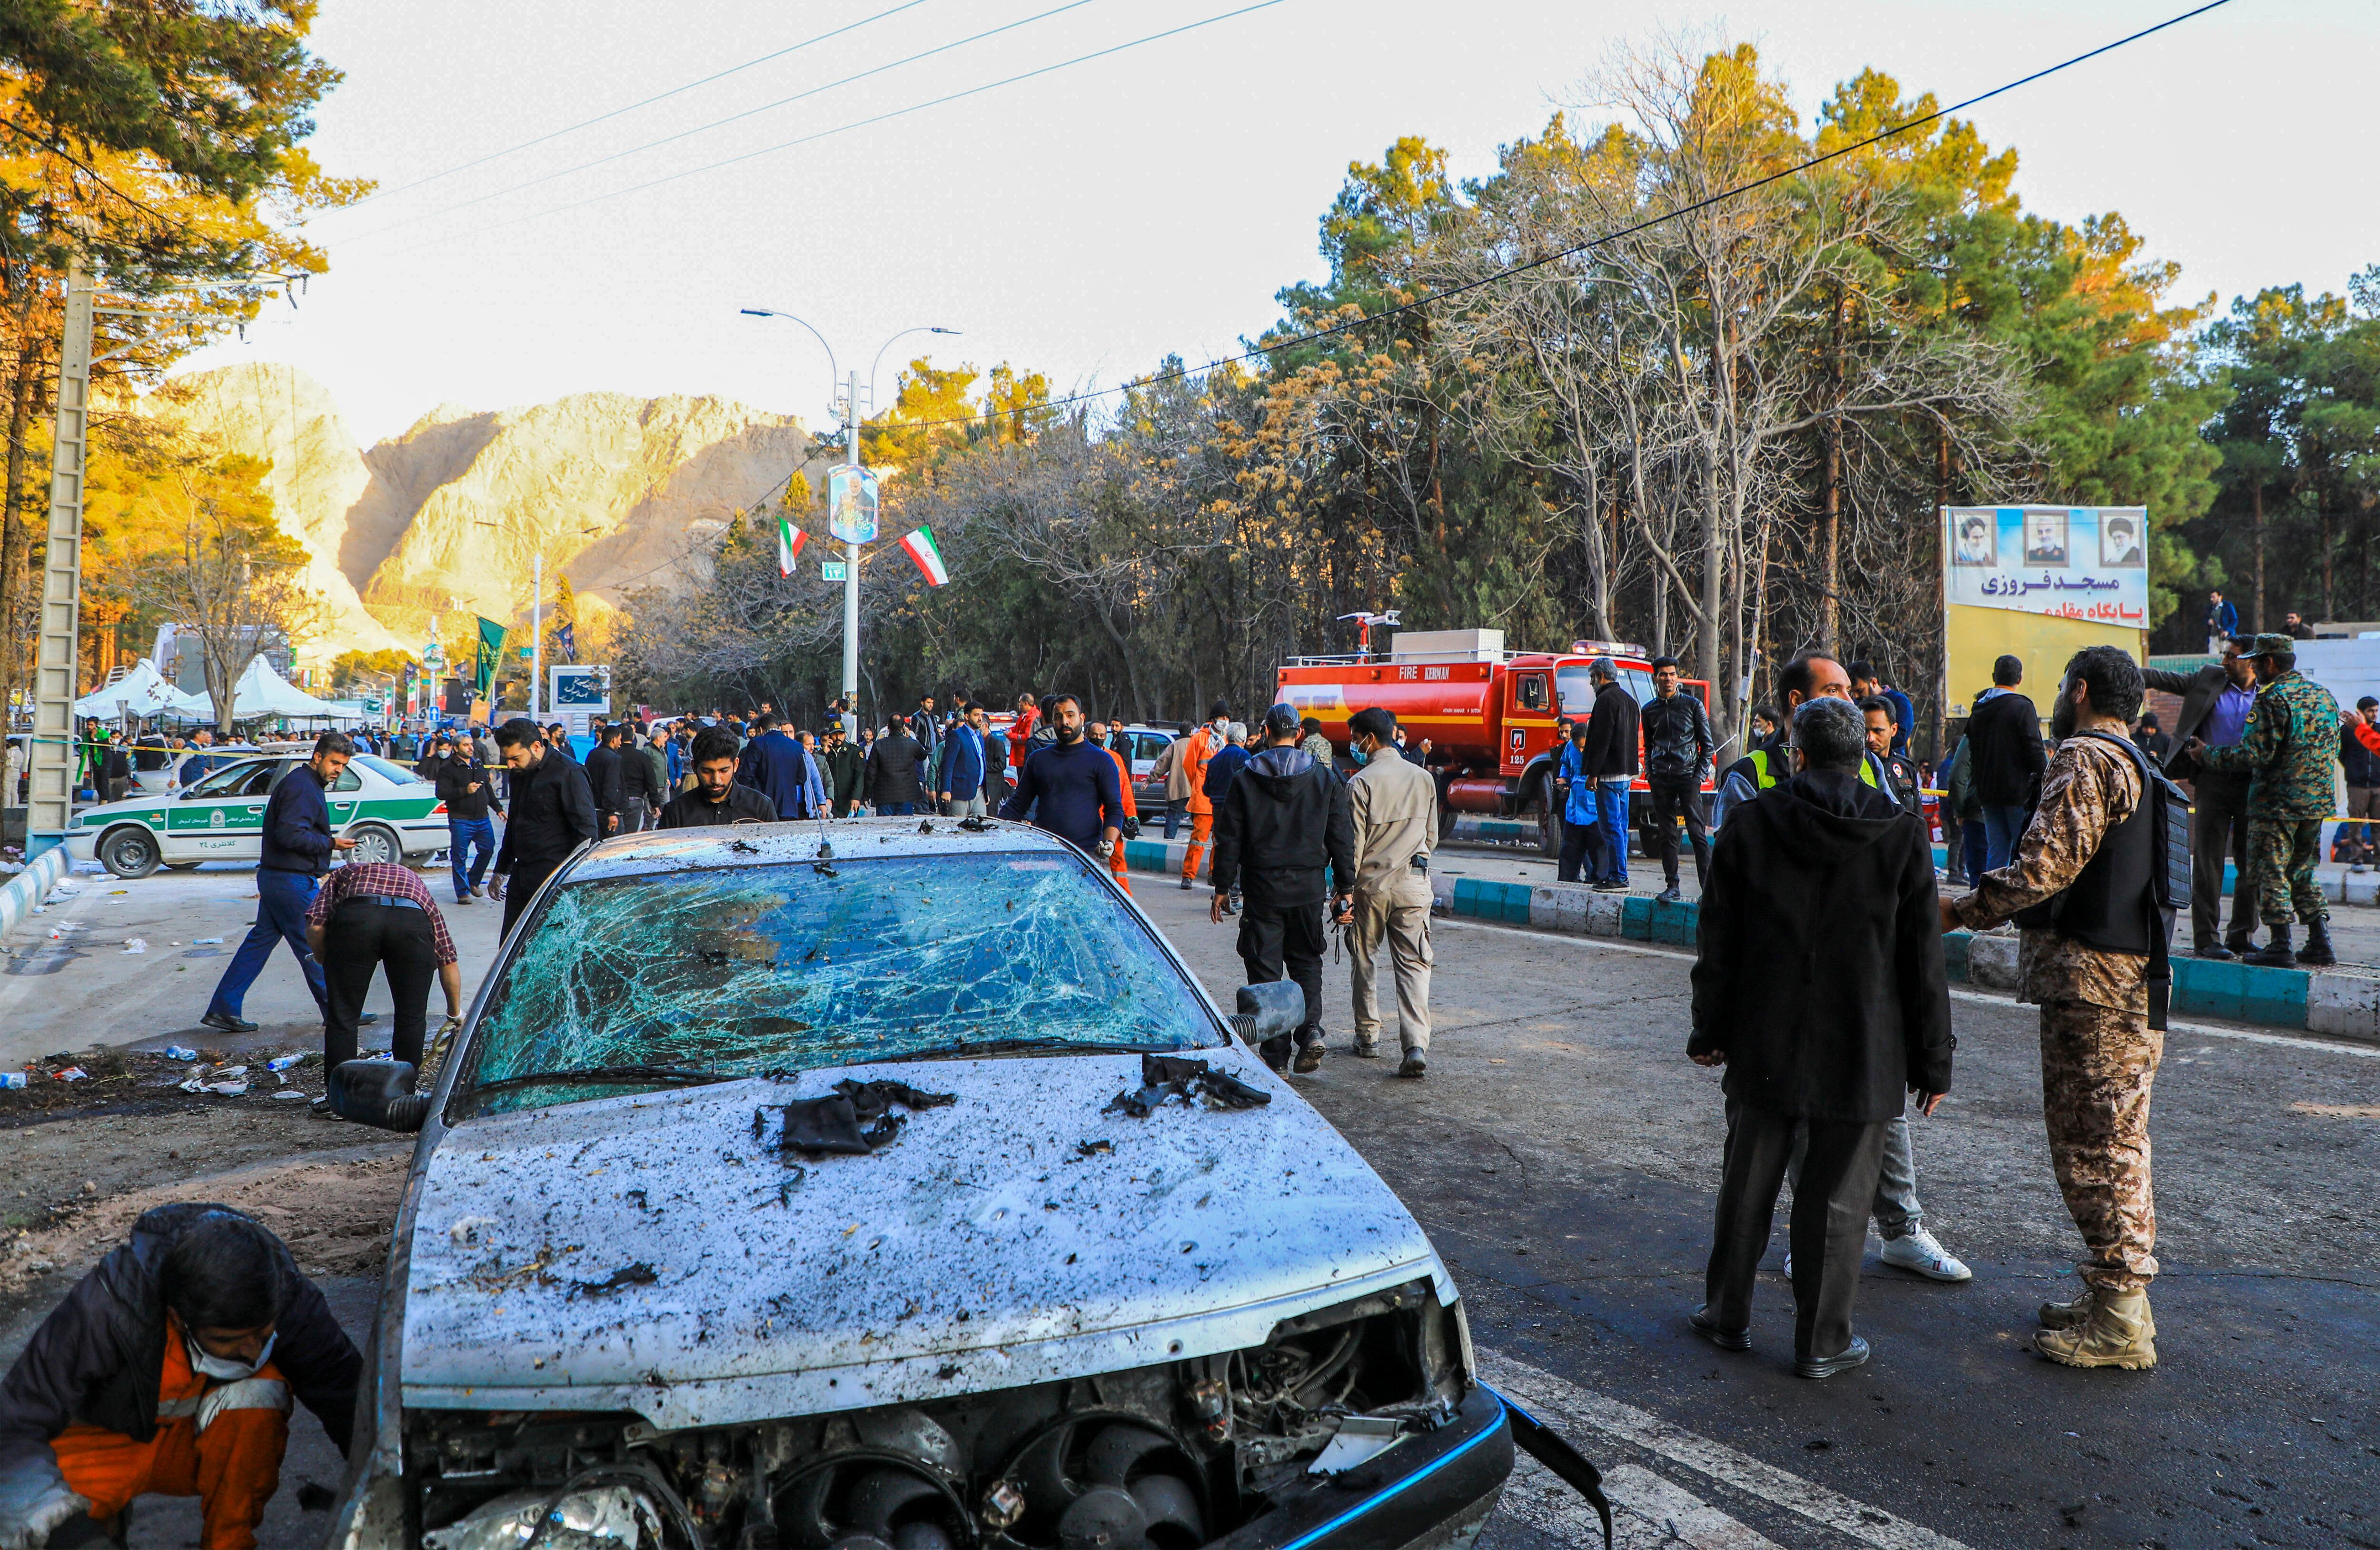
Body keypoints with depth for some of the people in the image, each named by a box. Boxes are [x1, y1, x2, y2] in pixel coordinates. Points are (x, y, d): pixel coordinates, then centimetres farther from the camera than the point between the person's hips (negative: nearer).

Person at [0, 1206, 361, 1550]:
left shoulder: (282, 1294, -27)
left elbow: (350, 1394, -22)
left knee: (260, 1391, -32)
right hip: (111, 1441, 0)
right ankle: (106, 1515, 7)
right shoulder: (105, 1309, -32)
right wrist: (36, 1500, -45)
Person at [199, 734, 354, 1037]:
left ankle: (223, 1010, 14)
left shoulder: (306, 784, 16)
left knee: (259, 941, 11)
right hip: (292, 881, -10)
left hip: (276, 876, 10)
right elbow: (290, 835, -26)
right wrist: (330, 844, -20)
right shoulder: (301, 787, -17)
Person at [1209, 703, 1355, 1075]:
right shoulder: (1325, 777, 2)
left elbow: (1229, 839, -2)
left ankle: (1275, 1054, 5)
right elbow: (1342, 837, 3)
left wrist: (1222, 889, 5)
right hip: (1309, 886, 2)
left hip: (1262, 885, -2)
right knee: (1306, 962, 16)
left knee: (1265, 968, 5)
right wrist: (1346, 888, 9)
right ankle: (1311, 1029, -5)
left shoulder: (1245, 779, -2)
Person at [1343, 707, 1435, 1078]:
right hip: (1414, 883, 3)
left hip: (1371, 884, -3)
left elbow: (1354, 842, -10)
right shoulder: (1423, 778, 6)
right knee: (1414, 965, 0)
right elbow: (1432, 835, 14)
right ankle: (1416, 1045, -13)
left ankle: (1368, 1037, 23)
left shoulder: (1362, 782, -9)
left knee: (1364, 960, 15)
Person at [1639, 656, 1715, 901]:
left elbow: (1708, 745, 6)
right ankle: (1672, 887, 8)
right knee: (1666, 835, 3)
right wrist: (1649, 771, 8)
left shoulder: (1693, 705, 3)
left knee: (1697, 832, -8)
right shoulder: (1648, 710, 12)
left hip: (1687, 777, -3)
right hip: (1661, 780, 3)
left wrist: (1699, 775, -3)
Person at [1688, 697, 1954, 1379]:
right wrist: (1933, 1061, 5)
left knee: (1748, 1186, 13)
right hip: (1861, 1057, -1)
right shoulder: (1901, 836, -5)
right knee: (1837, 1200, 8)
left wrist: (1710, 1030, 11)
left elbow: (1717, 944, 1)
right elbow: (1924, 963, -3)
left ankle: (1728, 1316, 27)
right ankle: (1823, 1342, 18)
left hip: (1763, 1048, 1)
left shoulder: (1749, 824, -3)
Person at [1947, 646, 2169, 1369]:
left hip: (2092, 983, -10)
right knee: (2116, 1142, 16)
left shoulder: (2086, 761, -13)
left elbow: (2044, 867, -21)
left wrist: (1959, 912, -12)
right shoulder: (2143, 767, 19)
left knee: (2096, 1146, -5)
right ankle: (2116, 1295, 26)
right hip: (2133, 980, 10)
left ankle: (2119, 1323, 1)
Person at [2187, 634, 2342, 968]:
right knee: (2303, 872, 16)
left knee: (2271, 871, -2)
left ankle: (2281, 946, -3)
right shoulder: (2323, 695, 12)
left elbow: (2255, 754, -19)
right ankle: (2320, 944, 15)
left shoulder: (2273, 699, -15)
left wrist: (2208, 755, -8)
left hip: (2278, 802, -8)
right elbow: (2333, 749, 20)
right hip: (2318, 800, 8)